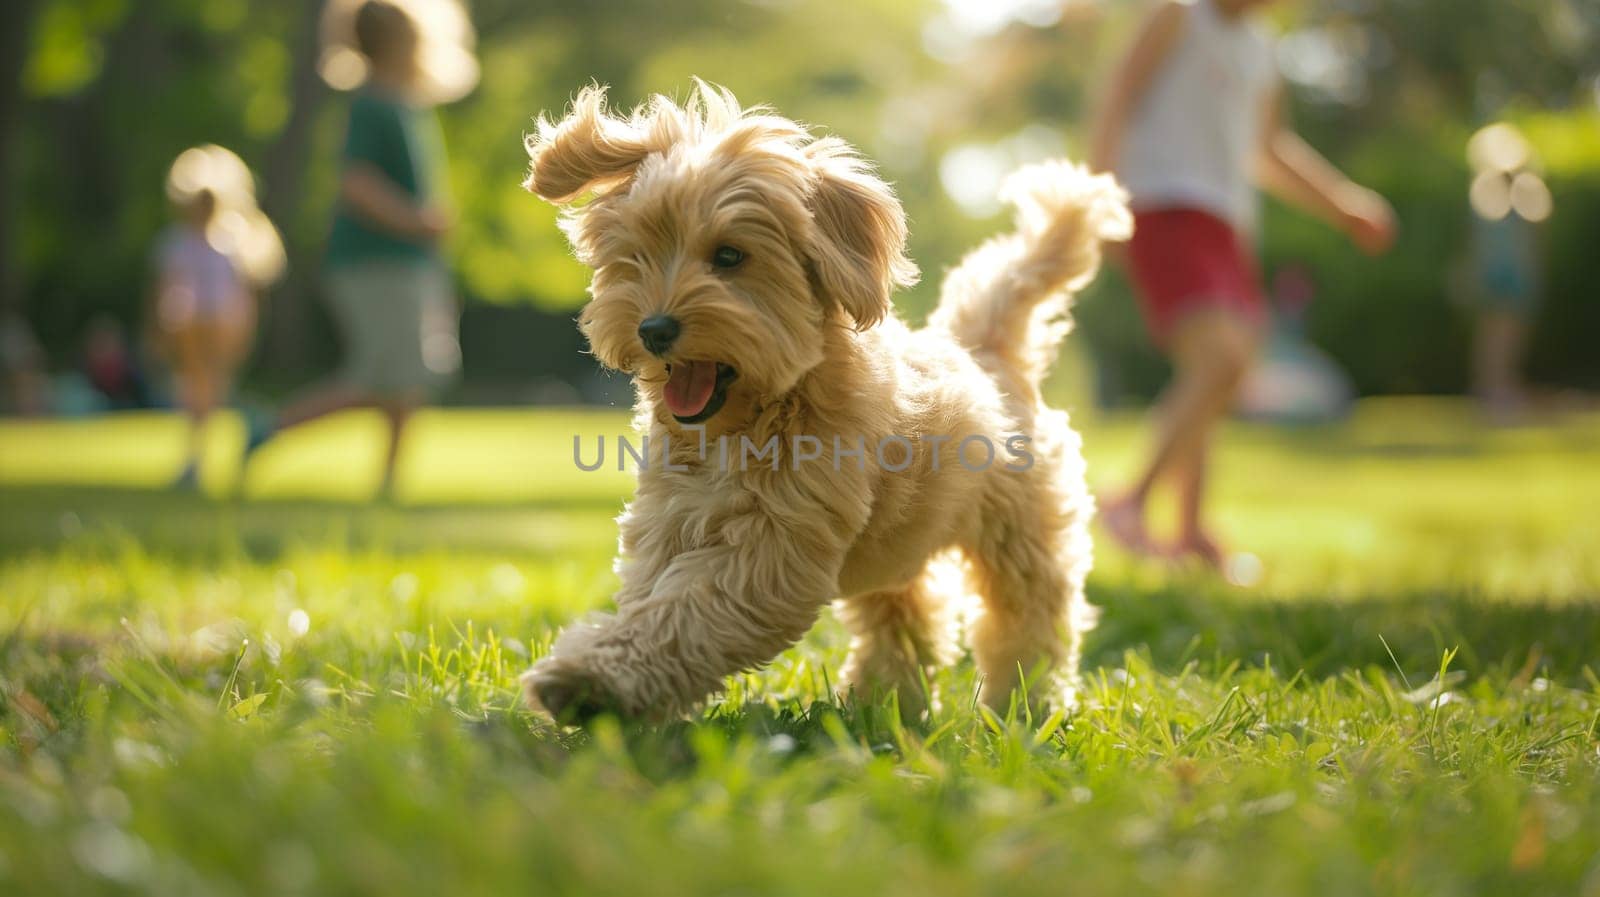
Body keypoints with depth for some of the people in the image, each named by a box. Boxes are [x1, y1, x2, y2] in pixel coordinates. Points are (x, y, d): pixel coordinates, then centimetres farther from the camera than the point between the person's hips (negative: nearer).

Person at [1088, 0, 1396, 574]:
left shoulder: (1259, 51, 22)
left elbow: (1267, 151, 32)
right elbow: (1119, 100, -7)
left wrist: (1346, 208, 31)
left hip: (1226, 226, 8)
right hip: (1168, 213, -8)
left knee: (1212, 382, 10)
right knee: (1220, 363, -22)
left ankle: (1191, 533, 20)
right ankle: (1132, 501, -16)